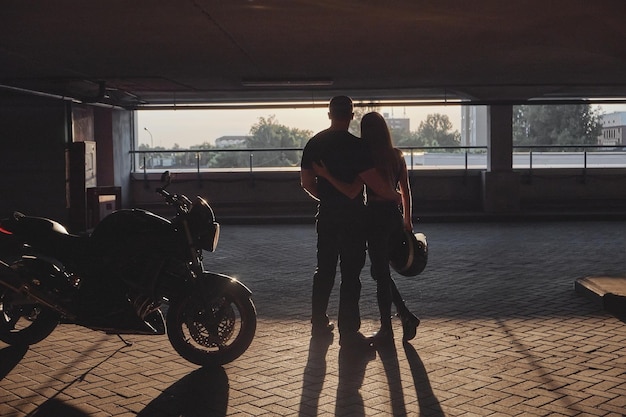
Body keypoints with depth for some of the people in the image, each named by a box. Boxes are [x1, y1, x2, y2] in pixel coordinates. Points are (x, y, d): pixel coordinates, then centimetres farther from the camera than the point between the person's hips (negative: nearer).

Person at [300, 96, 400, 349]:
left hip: (326, 215, 6)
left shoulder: (314, 143, 4)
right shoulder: (355, 146, -15)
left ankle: (319, 324, 23)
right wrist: (396, 196, -2)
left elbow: (306, 182, 9)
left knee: (324, 269, 16)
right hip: (352, 216, -6)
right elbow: (374, 183, -18)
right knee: (350, 274, -1)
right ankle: (348, 331, 3)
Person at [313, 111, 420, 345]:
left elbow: (351, 192, -21)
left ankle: (386, 331, 12)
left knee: (381, 274, 3)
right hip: (394, 216, 6)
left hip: (376, 218, -6)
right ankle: (406, 316, 13)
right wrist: (407, 220, 18)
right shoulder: (397, 156, 5)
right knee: (381, 271, 20)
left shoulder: (368, 159, -14)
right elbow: (406, 191, 10)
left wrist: (326, 175, -17)